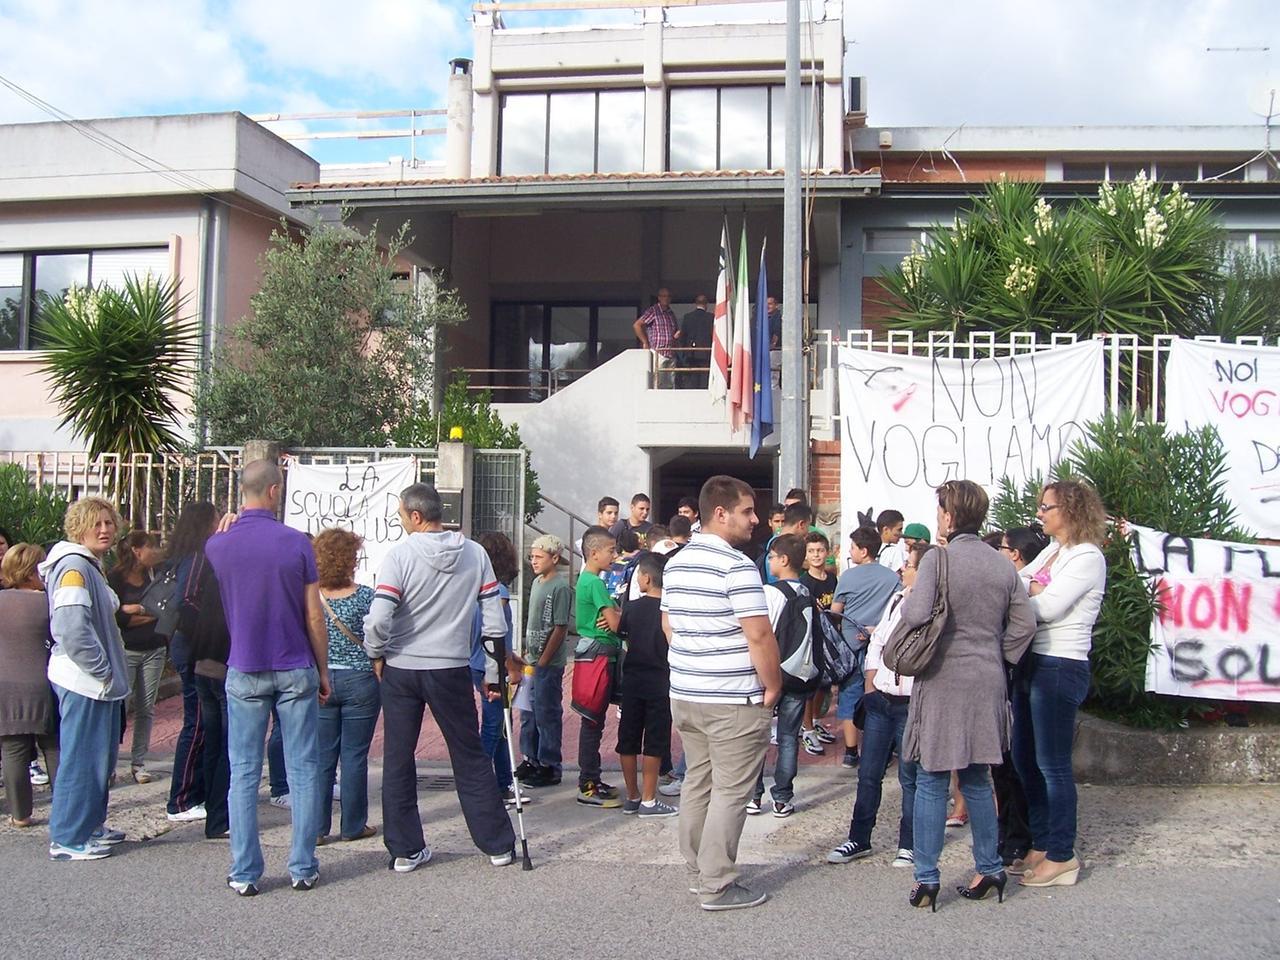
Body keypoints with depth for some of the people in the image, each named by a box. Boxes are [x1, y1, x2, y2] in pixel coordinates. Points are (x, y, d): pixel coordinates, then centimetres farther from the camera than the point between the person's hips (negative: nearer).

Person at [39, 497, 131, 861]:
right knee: (81, 758, -4)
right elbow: (72, 629, -25)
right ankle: (68, 838, 5)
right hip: (83, 681, -10)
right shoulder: (73, 567, -16)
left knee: (101, 756, 17)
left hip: (99, 682, 10)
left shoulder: (90, 566, 17)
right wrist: (102, 670, -18)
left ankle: (91, 825, 28)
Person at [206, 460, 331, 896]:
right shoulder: (297, 543, -8)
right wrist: (323, 669, 7)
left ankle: (245, 872, 10)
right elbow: (314, 617, -5)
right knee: (303, 769, 7)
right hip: (295, 670, -1)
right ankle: (303, 868, 12)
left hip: (244, 672, 1)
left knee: (244, 773, 7)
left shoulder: (217, 545, -2)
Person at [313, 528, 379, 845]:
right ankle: (353, 825, 14)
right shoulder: (365, 596, -10)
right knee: (354, 756, 6)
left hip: (319, 682, 2)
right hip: (360, 682, -2)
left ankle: (317, 827, 10)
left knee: (321, 757, 8)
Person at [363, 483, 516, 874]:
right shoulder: (475, 554, 0)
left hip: (400, 670, -2)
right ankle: (498, 845, 17)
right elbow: (494, 620, 1)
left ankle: (405, 849, 15)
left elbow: (378, 619, -18)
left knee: (398, 760, 11)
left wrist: (376, 654, 2)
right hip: (452, 670, 2)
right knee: (471, 757, 11)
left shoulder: (400, 554, -10)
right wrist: (493, 674, 10)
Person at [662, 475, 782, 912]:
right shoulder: (737, 566, -17)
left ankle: (698, 872, 26)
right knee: (730, 791, 0)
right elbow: (759, 634, -21)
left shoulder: (676, 562, 9)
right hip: (734, 700, -8)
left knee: (697, 783, 16)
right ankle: (717, 886, 5)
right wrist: (773, 685, -9)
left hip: (684, 693, 8)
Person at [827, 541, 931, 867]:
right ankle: (859, 840, 23)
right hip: (880, 700, 7)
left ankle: (909, 845, 20)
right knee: (868, 773, 12)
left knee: (909, 778, 6)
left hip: (911, 705, -7)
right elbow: (876, 642, 16)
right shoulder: (897, 599, 9)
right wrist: (870, 684, 10)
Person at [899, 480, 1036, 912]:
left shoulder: (938, 558, -13)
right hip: (987, 683, 5)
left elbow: (917, 614, -23)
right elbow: (1024, 624, 6)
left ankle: (926, 879, 5)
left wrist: (906, 598, -3)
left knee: (931, 782, 2)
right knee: (977, 779, 17)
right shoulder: (1003, 565, 5)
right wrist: (997, 658, 15)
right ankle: (990, 869, 23)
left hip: (943, 681, -5)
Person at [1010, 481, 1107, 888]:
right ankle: (1040, 847, 25)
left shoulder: (1087, 557, -11)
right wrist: (1029, 587, -12)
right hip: (1032, 665, 9)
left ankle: (1061, 857, 9)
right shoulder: (1052, 551, 16)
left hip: (1060, 668, -9)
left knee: (1052, 765, -2)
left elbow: (1047, 607, -19)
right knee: (1026, 761, 14)